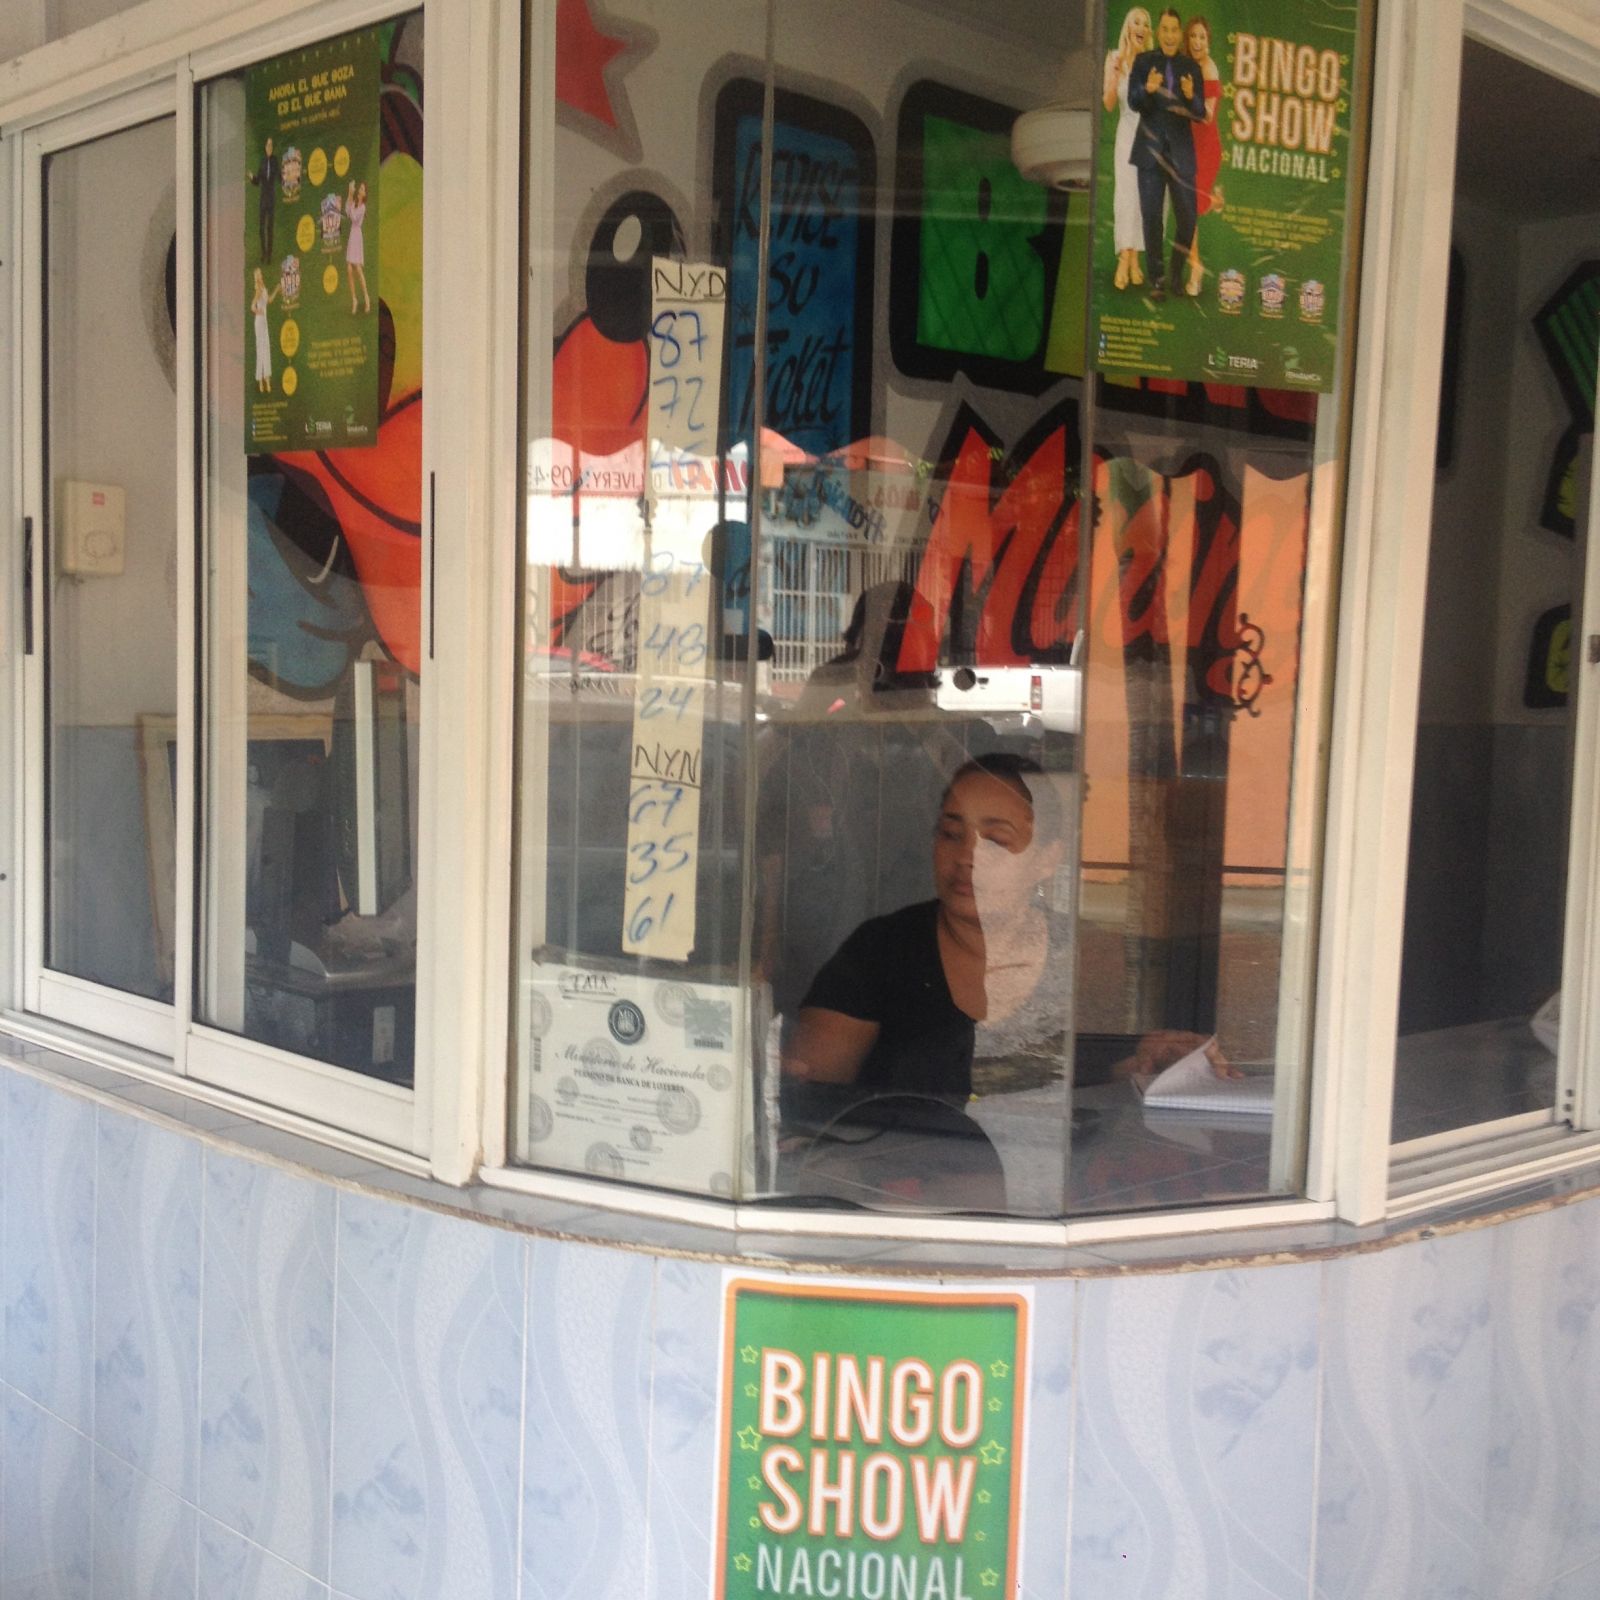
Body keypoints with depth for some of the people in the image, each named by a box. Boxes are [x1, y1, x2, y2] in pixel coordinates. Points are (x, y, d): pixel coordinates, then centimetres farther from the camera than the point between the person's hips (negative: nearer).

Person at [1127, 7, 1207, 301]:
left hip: (1181, 150, 1)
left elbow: (1201, 114, 1)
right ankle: (1156, 279, 7)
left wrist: (1191, 97, -19)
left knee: (1187, 218, -1)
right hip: (1150, 148, -1)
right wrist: (1147, 89, -28)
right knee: (1152, 216, -1)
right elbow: (1133, 102, -7)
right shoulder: (1143, 61, 3)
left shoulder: (1191, 67, 5)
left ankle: (1176, 274, 18)